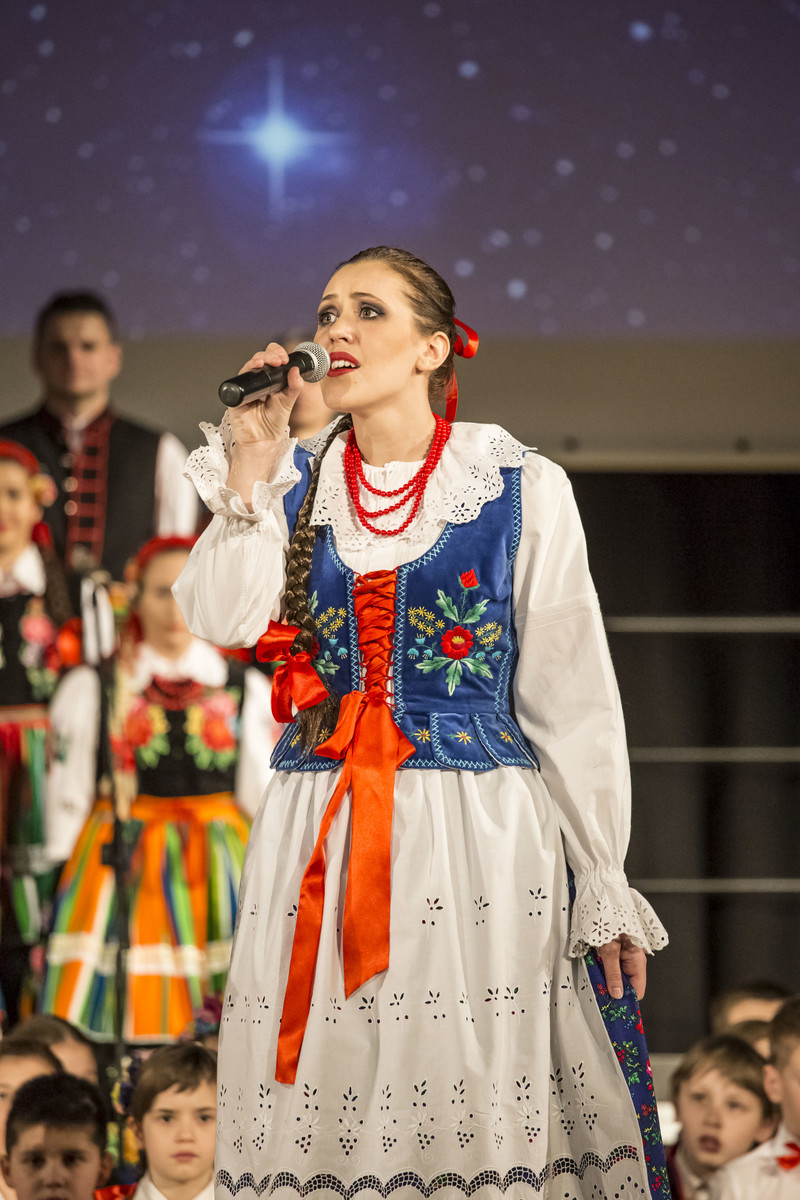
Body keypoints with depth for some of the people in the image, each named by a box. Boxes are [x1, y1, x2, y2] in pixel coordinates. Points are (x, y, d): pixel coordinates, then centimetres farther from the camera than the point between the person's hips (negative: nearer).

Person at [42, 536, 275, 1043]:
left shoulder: (247, 691, 10)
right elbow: (65, 801, 7)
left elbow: (269, 806, 11)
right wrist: (54, 890, 2)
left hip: (219, 876, 1)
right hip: (119, 873, -1)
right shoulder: (90, 690, 7)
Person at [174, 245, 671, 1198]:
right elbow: (222, 620, -6)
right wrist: (250, 460, -8)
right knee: (319, 1116, 0)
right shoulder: (294, 486, 10)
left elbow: (570, 697, 0)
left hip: (480, 837, -3)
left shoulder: (523, 490, 1)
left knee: (477, 1116, -5)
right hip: (316, 835, 3)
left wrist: (604, 886, -2)